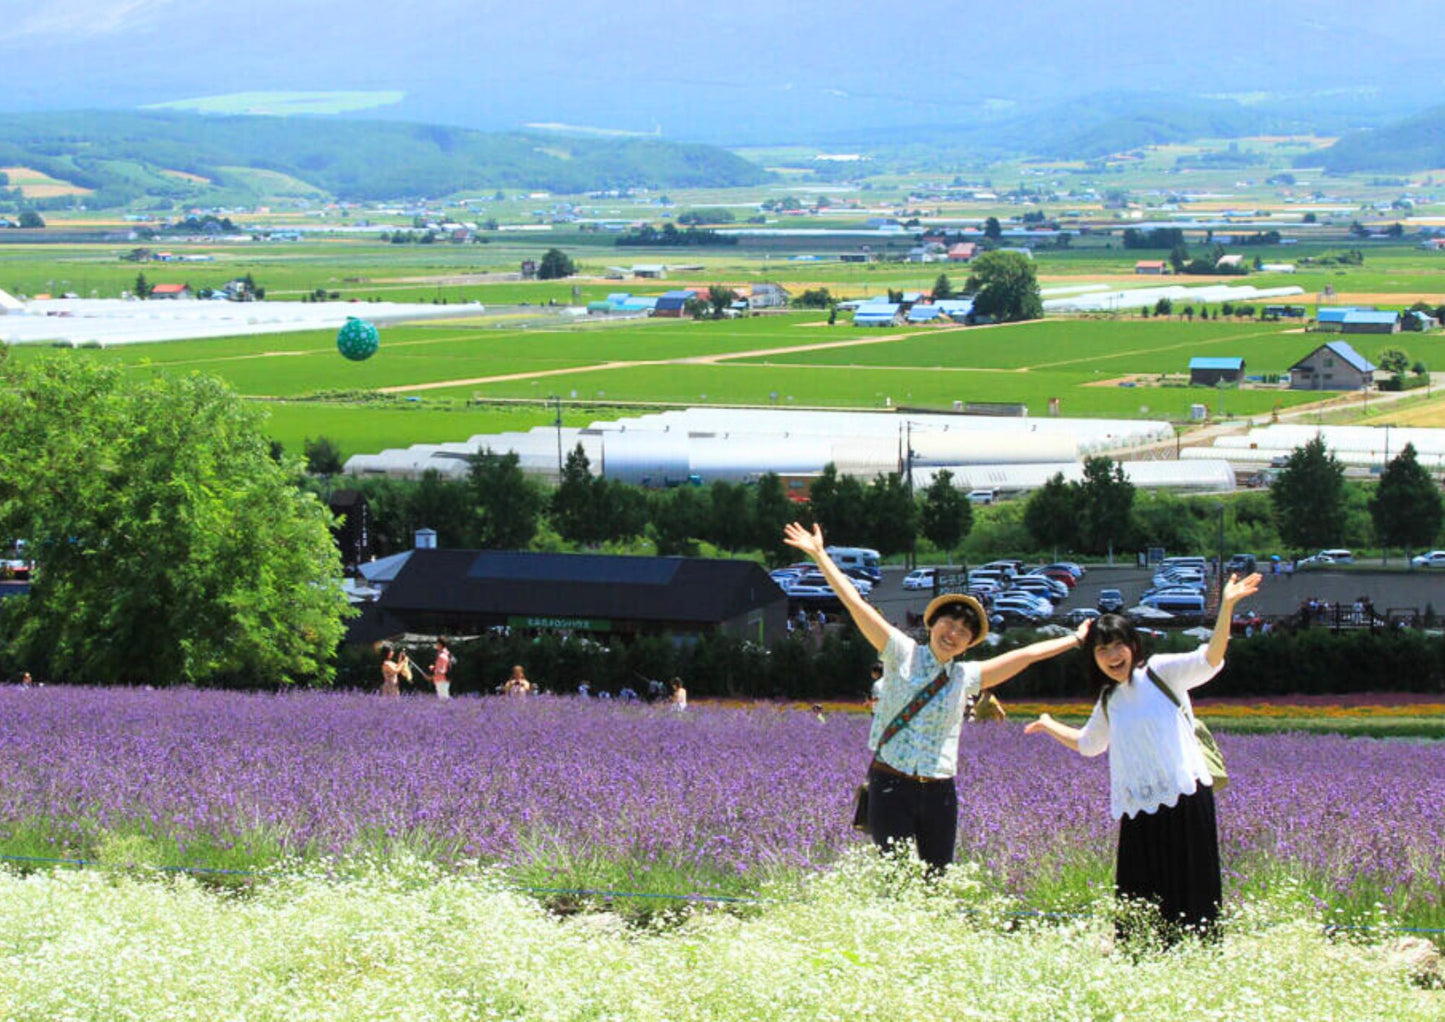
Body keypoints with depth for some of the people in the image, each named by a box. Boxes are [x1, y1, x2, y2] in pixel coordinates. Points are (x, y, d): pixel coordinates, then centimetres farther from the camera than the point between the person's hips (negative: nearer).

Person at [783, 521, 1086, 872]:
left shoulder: (966, 678, 12)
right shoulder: (902, 654, 2)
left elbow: (1025, 655, 21)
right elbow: (855, 604, -1)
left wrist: (1077, 639, 29)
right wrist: (819, 555, -3)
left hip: (939, 792, 4)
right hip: (891, 787, -4)